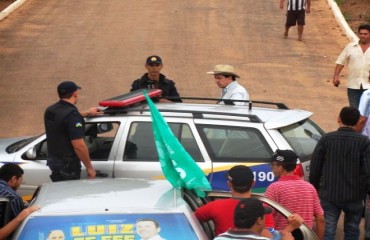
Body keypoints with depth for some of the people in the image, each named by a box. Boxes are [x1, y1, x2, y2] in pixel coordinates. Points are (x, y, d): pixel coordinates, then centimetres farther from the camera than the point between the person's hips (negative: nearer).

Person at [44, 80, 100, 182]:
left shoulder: (50, 111, 6)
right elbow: (79, 146, -25)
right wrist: (89, 167, -14)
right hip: (67, 165, -8)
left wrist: (87, 113, 45)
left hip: (52, 159, 8)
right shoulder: (72, 114, -22)